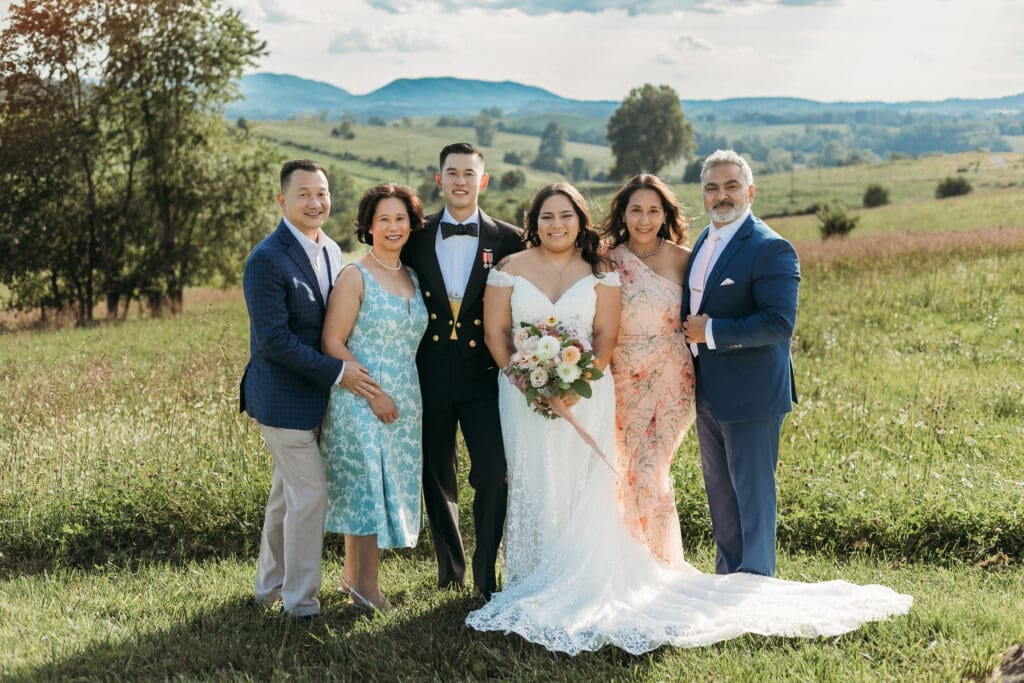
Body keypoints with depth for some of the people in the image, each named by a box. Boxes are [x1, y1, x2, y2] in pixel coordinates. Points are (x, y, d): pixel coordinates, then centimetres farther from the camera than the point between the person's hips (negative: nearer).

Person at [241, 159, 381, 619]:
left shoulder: (332, 252, 6)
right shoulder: (267, 260, -19)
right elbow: (274, 340, -22)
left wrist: (345, 369, 0)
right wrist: (337, 372, -20)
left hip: (315, 393, 8)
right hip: (283, 399, -8)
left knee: (287, 493, 19)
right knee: (311, 494, -4)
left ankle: (270, 585, 35)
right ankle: (300, 599, 11)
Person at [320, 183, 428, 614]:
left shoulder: (412, 278, 10)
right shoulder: (355, 276, -10)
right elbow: (332, 343, -14)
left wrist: (405, 396, 7)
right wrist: (373, 393, -17)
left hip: (404, 401, 7)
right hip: (362, 399, -7)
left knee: (392, 486, 10)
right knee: (368, 484, -3)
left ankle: (353, 574, 22)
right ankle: (365, 584, 7)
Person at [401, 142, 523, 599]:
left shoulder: (507, 240, 0)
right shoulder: (417, 238, 5)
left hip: (485, 376, -2)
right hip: (430, 375, 2)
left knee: (493, 476, -6)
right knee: (436, 476, 11)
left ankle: (486, 575, 9)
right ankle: (450, 568, 27)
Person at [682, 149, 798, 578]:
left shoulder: (770, 249, -17)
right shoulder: (704, 241, 11)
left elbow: (780, 322, -25)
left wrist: (711, 332, -21)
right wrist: (691, 330, 7)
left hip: (750, 395, -9)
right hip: (709, 394, 9)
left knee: (752, 493, 1)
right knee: (720, 492, 18)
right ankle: (727, 577, 32)